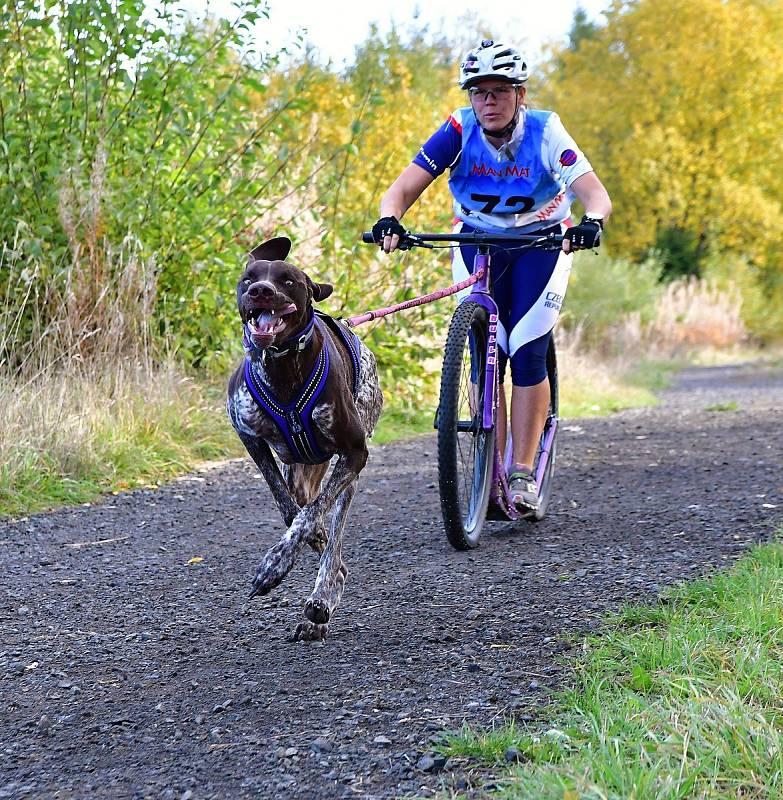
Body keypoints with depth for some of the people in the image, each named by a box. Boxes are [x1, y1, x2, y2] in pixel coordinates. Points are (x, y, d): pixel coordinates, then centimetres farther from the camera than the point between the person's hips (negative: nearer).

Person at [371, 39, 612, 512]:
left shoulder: (545, 132, -23)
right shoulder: (458, 131, -19)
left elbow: (596, 193, -32)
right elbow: (405, 187, -26)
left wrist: (592, 222, -54)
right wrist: (389, 220, -47)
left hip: (542, 242, -1)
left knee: (527, 354, -13)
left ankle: (525, 473, -3)